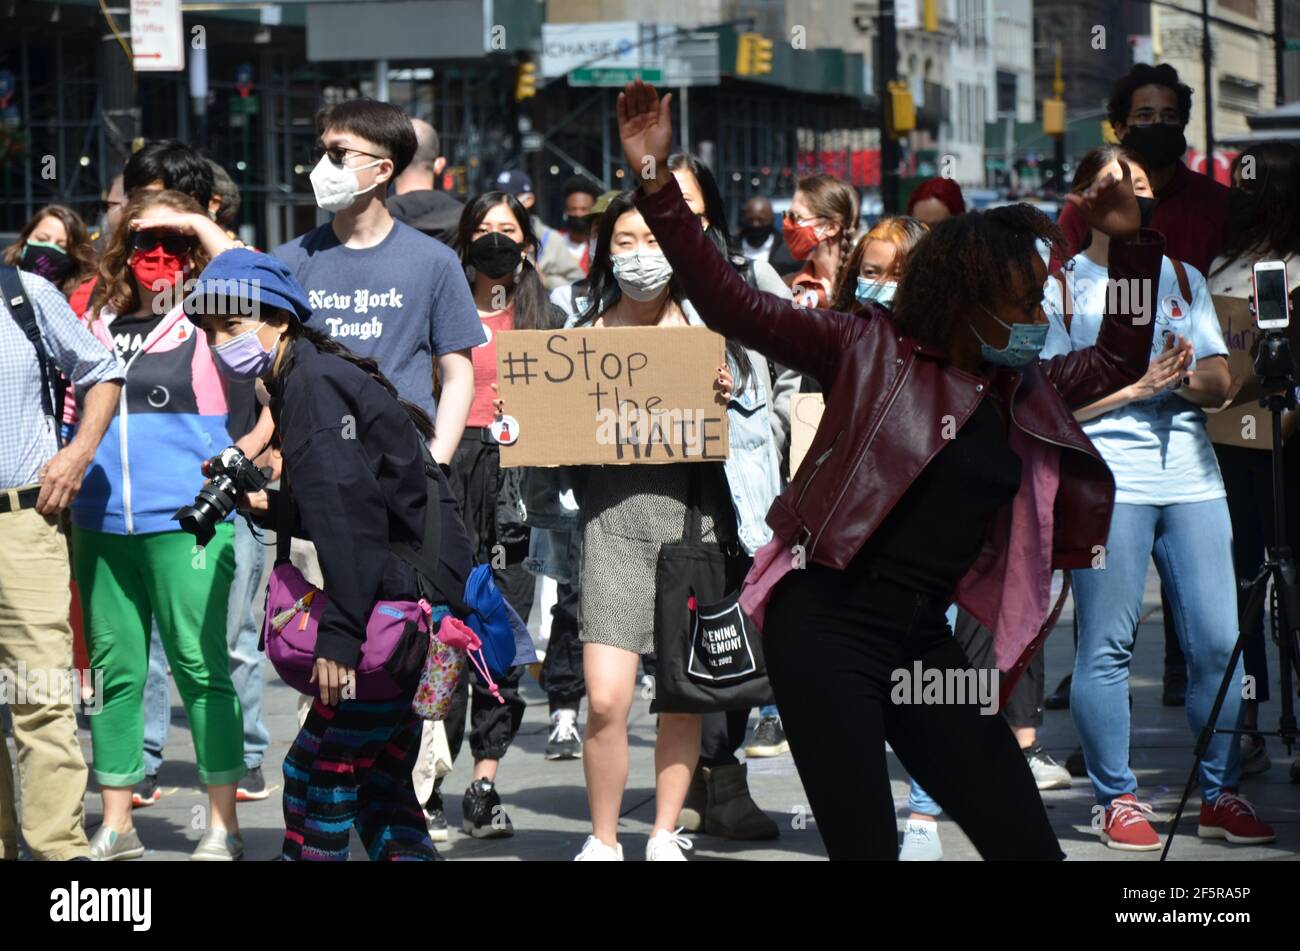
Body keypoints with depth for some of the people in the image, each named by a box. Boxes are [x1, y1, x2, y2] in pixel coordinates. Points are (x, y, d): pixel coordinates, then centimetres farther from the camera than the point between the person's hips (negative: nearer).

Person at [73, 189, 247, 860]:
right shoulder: (98, 324, 14)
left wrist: (196, 224, -7)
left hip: (182, 520, -4)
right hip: (100, 522, 4)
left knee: (200, 666, -3)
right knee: (112, 670, 9)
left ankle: (222, 827, 2)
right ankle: (115, 824, 17)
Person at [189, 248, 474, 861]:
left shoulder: (313, 384, -14)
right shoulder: (297, 384, 17)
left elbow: (347, 511, -23)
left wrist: (339, 634, -26)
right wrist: (267, 505, 5)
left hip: (405, 599, -10)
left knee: (319, 768, -5)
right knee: (379, 777, 13)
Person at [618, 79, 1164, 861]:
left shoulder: (1025, 395, 12)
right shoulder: (871, 350, -4)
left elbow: (1121, 359, 26)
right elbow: (733, 306, -9)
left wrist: (1132, 242, 13)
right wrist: (658, 184, -19)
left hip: (921, 644, 6)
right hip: (826, 631, -6)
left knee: (1029, 845, 2)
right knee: (868, 849, -10)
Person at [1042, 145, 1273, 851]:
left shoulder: (1182, 278, 18)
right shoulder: (1061, 286, 6)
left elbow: (1220, 385, 12)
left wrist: (1189, 378, -10)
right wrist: (1136, 385, -12)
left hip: (1189, 472, 4)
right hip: (1106, 477, -4)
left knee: (1216, 640, -1)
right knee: (1107, 645, -4)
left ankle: (1220, 795, 8)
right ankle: (1117, 799, 5)